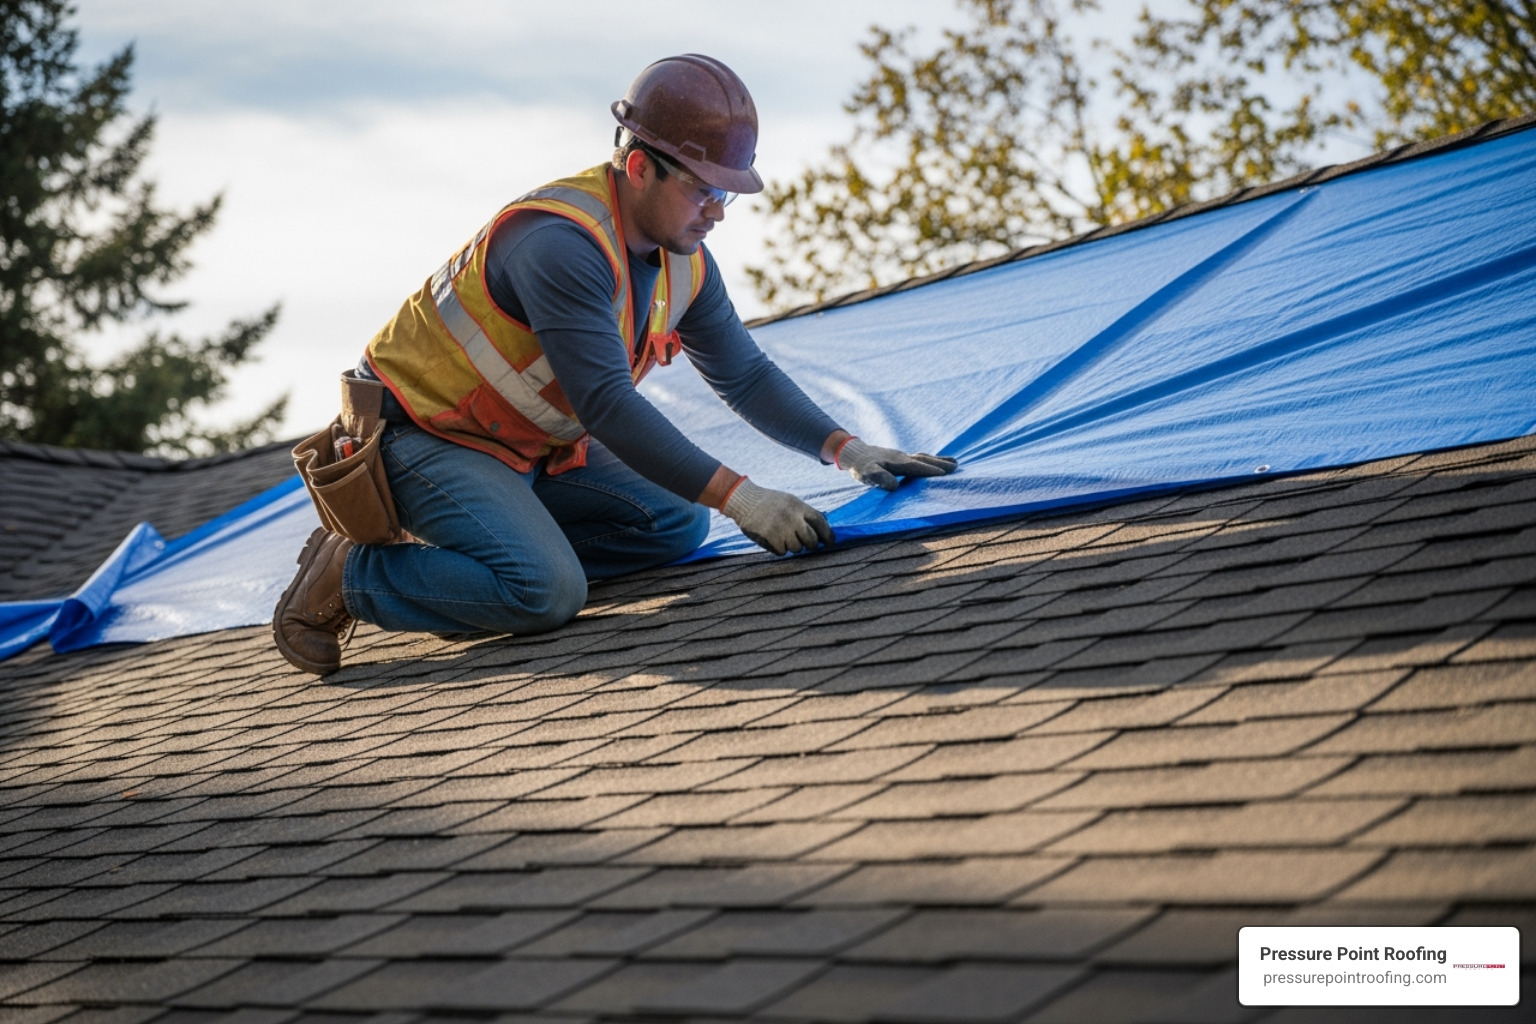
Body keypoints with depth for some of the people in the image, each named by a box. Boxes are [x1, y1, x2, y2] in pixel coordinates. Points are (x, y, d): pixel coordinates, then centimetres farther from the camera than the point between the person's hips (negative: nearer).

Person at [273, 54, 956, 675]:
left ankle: (501, 544, 4)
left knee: (675, 525, -1)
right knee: (548, 594, -27)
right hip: (423, 438, -9)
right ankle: (351, 572, -9)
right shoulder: (560, 242, -30)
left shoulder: (683, 262, -1)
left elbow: (745, 376, 9)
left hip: (530, 448, 9)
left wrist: (845, 449, -5)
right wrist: (737, 495, -37)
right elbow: (608, 405, -35)